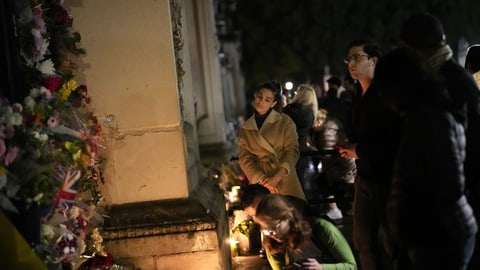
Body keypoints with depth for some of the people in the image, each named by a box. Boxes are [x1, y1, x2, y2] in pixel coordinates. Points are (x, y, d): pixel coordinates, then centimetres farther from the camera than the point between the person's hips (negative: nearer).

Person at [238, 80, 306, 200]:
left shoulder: (285, 121, 1)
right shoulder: (245, 128, 8)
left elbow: (292, 151, -6)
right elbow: (244, 158, 3)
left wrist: (277, 177, -17)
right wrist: (262, 179, -11)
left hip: (284, 179, -2)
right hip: (260, 181, 2)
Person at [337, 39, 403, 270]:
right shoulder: (359, 96, 12)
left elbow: (397, 138, -24)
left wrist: (360, 151, -17)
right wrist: (349, 148, 0)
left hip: (387, 177, -9)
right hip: (365, 177, 9)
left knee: (393, 244, 0)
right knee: (363, 240, 15)